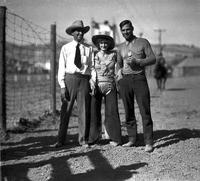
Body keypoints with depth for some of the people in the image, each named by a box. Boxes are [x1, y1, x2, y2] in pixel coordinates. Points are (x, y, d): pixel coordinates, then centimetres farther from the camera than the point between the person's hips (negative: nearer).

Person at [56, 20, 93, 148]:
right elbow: (61, 68, 3)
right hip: (70, 78, -1)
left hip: (84, 79, 1)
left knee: (84, 110, 4)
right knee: (66, 110, 2)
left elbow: (92, 67, 6)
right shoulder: (66, 48, 6)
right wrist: (62, 86, -5)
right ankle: (61, 140, 11)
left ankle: (83, 139, 16)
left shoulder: (89, 49, 8)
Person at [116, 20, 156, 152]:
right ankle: (132, 139, 12)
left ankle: (149, 142, -6)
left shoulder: (143, 42, 6)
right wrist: (119, 71, 7)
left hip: (139, 78, -4)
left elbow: (153, 59, 1)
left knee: (145, 111, -9)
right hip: (125, 80, 4)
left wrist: (137, 62, -11)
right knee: (128, 111, 4)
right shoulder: (121, 47, 18)